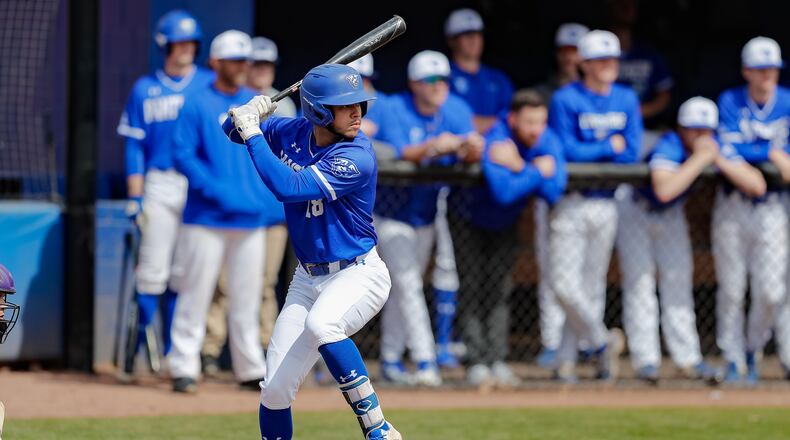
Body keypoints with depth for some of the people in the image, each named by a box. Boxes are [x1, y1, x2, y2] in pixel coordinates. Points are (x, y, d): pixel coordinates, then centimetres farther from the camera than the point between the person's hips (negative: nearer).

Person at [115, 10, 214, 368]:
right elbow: (134, 147, 6)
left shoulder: (210, 84, 7)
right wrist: (135, 198, -2)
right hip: (160, 187, -1)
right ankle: (138, 347, 0)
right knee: (153, 269, -7)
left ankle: (176, 349, 9)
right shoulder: (145, 90, 8)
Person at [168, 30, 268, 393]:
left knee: (247, 296, 8)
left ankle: (251, 369, 14)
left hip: (251, 218, 5)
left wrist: (262, 192, 2)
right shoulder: (198, 105, -2)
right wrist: (216, 190, -18)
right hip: (206, 217, -5)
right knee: (195, 293, -5)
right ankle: (183, 369, -2)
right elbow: (183, 154, -9)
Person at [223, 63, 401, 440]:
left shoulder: (356, 158, -22)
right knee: (274, 390, 1)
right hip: (308, 279, 7)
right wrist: (250, 115, -9)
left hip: (359, 274, -7)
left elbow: (288, 187, -31)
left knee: (320, 324, -39)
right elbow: (233, 130, 14)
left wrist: (253, 133, -25)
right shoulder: (293, 133, -1)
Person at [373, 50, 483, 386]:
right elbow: (397, 153, -28)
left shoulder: (455, 109, -6)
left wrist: (470, 148, -40)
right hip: (391, 211, -5)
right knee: (408, 284, -14)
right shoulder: (397, 109, -17)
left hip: (426, 214, 5)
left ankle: (391, 360, 23)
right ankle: (424, 362, -19)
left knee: (404, 288, 14)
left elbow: (473, 151, -16)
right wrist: (435, 147, -43)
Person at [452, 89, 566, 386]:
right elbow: (503, 192, -47)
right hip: (470, 224, -4)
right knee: (474, 292, -6)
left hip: (505, 225, 4)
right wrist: (538, 171, -37)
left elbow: (553, 192, -29)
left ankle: (497, 362, 2)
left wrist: (520, 168, -41)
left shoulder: (548, 142, -19)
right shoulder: (495, 142, -34)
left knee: (499, 292, 3)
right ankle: (478, 363, -7)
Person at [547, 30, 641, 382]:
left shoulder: (626, 100, 9)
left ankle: (568, 357, 13)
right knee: (565, 285, -13)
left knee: (592, 284, 5)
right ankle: (602, 342, 6)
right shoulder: (565, 100, -4)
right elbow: (566, 151, -13)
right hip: (571, 203, -4)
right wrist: (609, 147, -6)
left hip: (607, 204, 4)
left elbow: (631, 152, 0)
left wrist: (587, 154, -8)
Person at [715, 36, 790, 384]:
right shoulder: (730, 102, 0)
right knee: (731, 288, 0)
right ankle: (733, 359, 11)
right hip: (732, 205, -1)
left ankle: (753, 349, 19)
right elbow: (728, 147, -12)